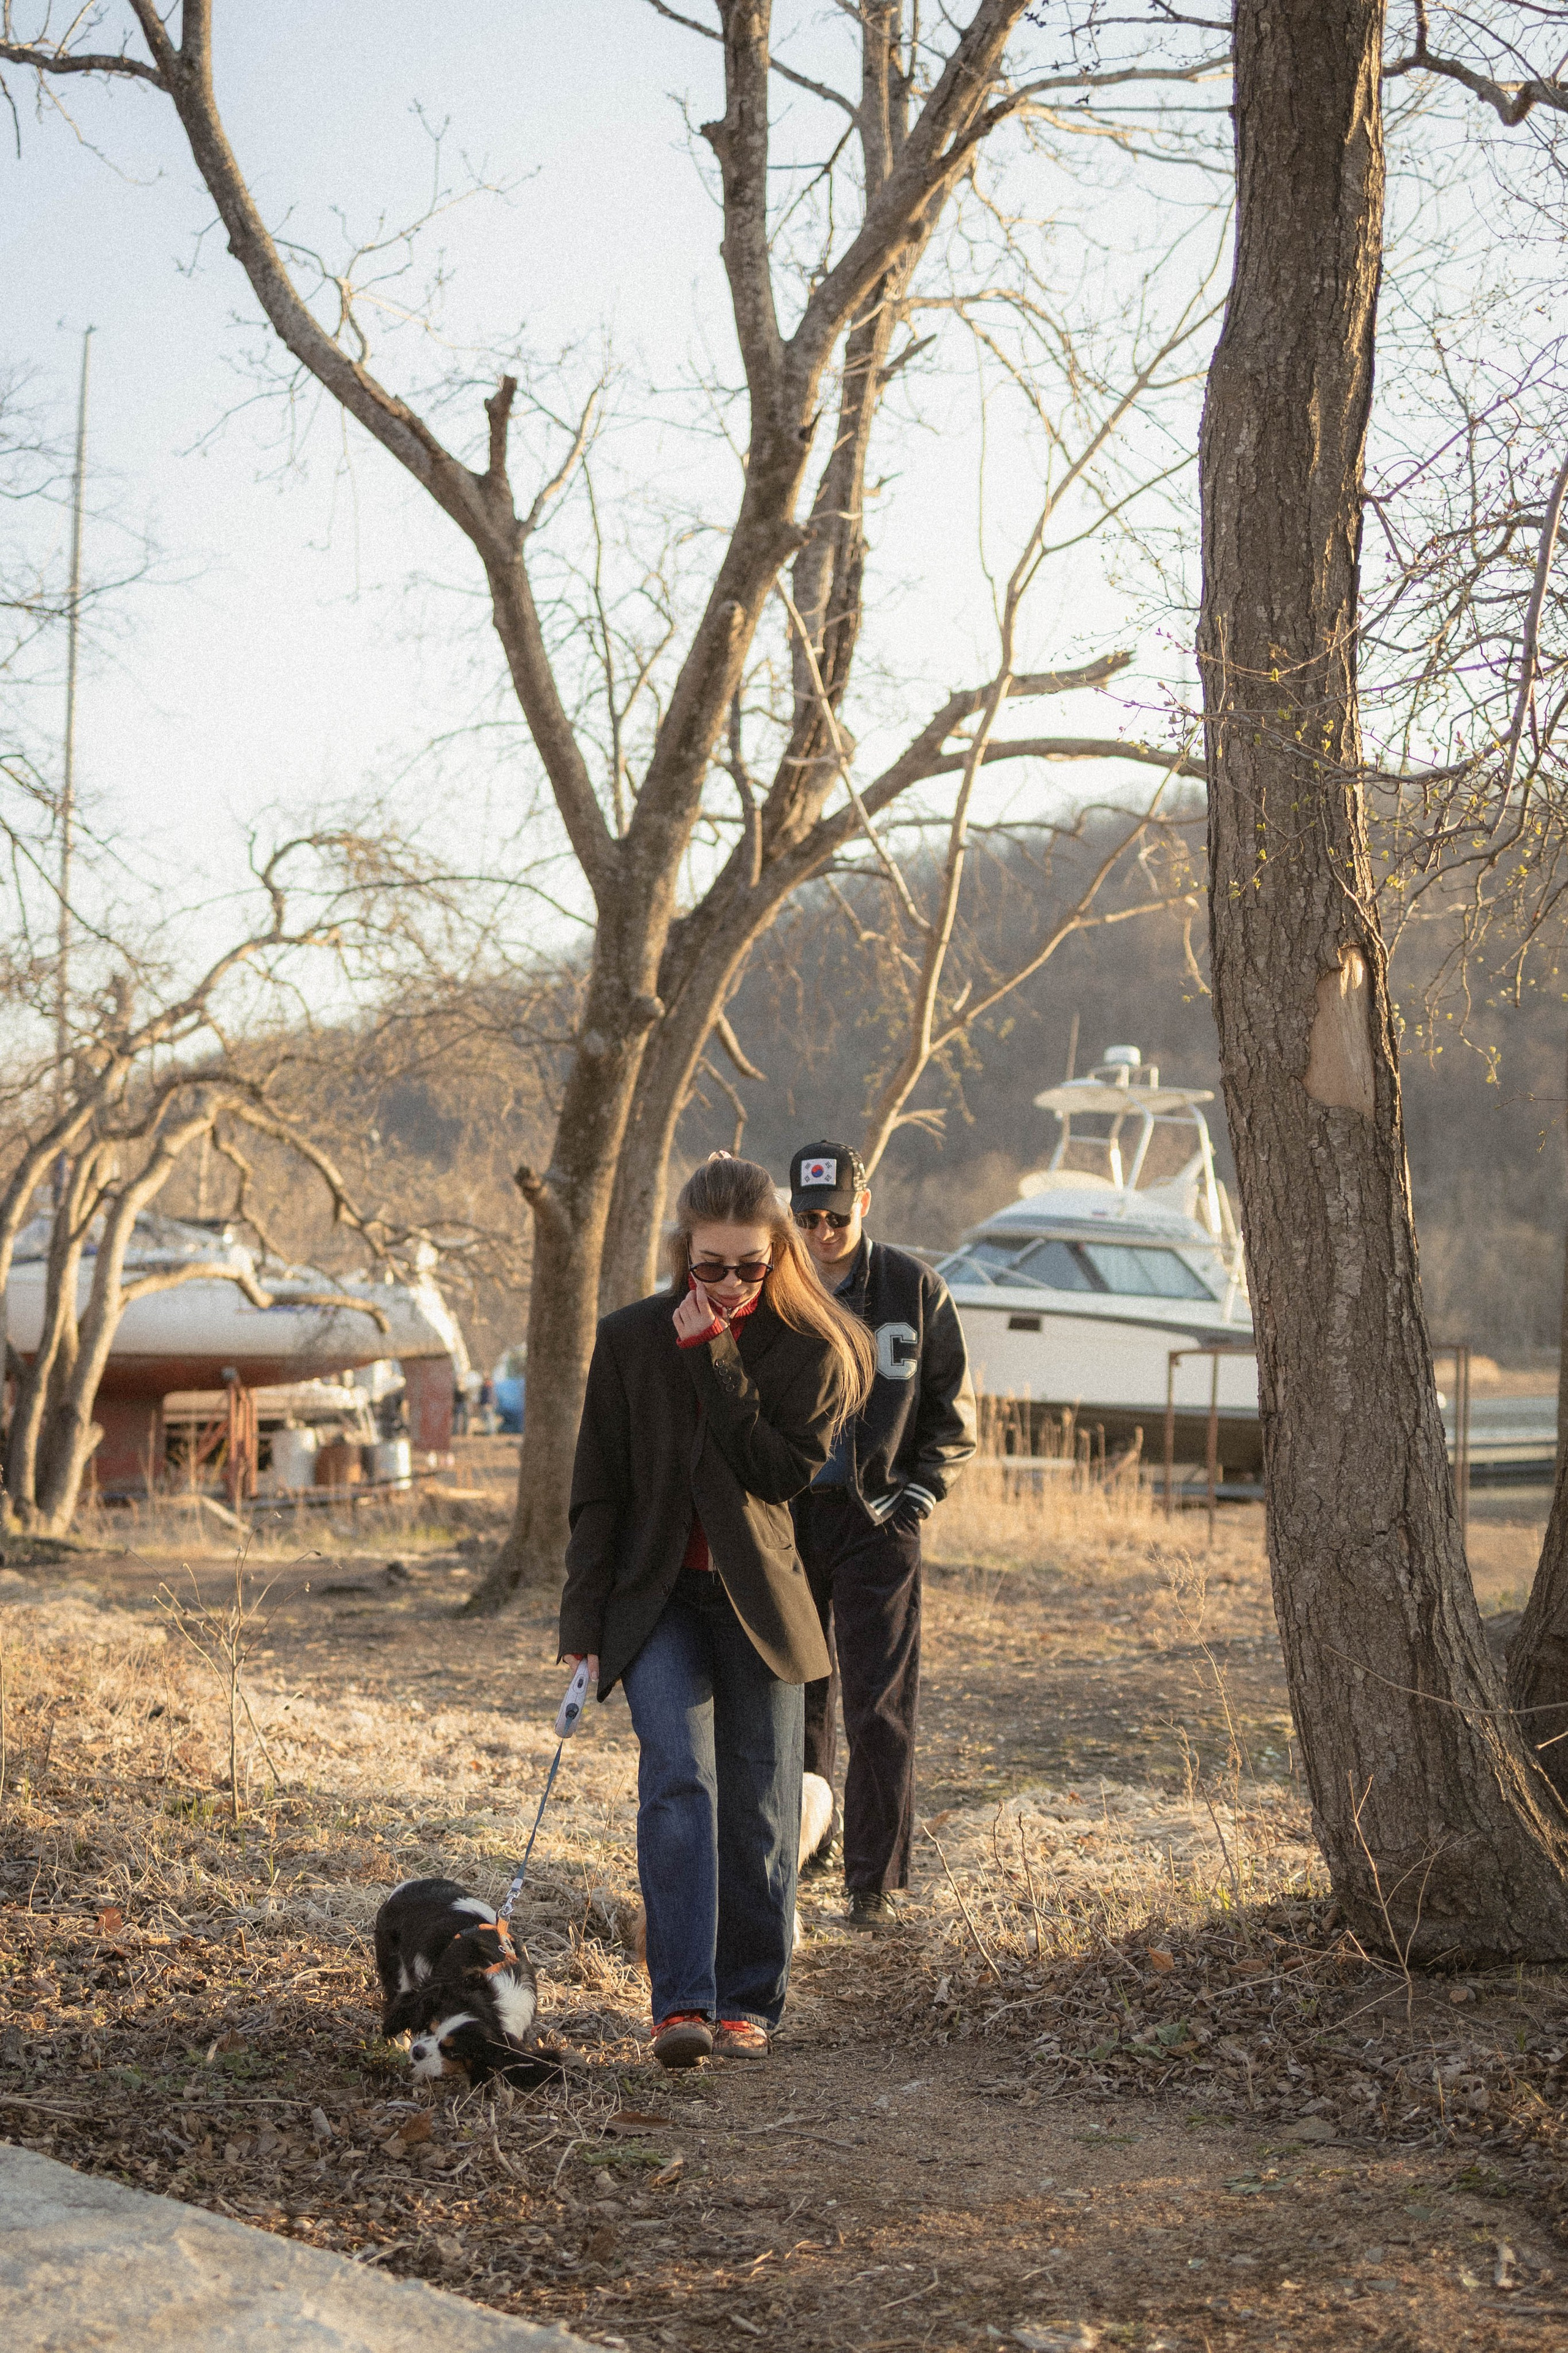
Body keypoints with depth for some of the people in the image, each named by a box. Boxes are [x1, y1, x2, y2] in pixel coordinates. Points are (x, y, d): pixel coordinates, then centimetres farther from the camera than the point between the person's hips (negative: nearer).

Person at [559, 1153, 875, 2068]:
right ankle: (681, 2002, -21)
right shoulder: (630, 1340, 0)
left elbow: (781, 1471, -15)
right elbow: (599, 1489, 3)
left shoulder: (813, 1352, -3)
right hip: (657, 1595, 0)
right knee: (678, 1777, -18)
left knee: (758, 1804, 4)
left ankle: (750, 2000, 19)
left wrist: (718, 1359, -18)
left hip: (760, 1600, 0)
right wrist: (584, 1620, 0)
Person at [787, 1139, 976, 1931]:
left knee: (879, 1706, -5)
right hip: (785, 1514, 2)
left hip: (876, 1518, -2)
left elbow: (951, 1409, 7)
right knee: (795, 1694, 10)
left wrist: (920, 1494, -4)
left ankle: (876, 1881, -1)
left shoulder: (914, 1290, 0)